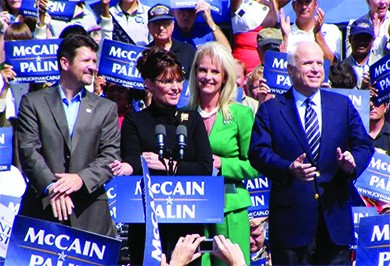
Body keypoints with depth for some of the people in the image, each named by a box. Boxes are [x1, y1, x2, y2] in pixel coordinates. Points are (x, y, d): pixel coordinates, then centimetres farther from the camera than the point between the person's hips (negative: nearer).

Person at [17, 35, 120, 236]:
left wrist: (81, 178, -13)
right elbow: (28, 150, -3)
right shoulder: (33, 102, 7)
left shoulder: (106, 108, 12)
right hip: (42, 207, -1)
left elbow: (111, 157, 4)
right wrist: (50, 187, -17)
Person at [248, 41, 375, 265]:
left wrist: (352, 162, -13)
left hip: (335, 215, 3)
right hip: (291, 219, -2)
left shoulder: (343, 105, 14)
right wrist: (289, 169, -23)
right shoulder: (270, 109, 6)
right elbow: (258, 152, -5)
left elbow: (364, 145, 10)